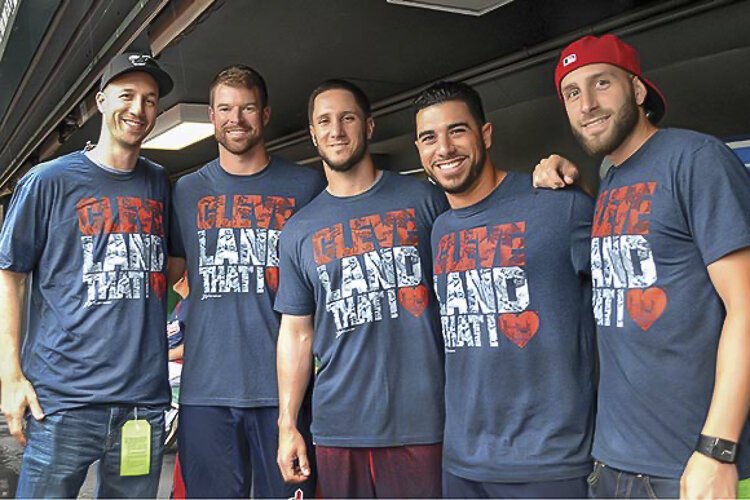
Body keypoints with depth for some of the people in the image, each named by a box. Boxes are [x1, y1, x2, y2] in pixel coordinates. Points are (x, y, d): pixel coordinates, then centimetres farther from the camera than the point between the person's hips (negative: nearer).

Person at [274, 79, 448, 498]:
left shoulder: (424, 200, 3)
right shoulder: (298, 231, 10)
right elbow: (297, 332, 12)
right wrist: (287, 425, 6)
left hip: (423, 421, -2)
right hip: (338, 428, 2)